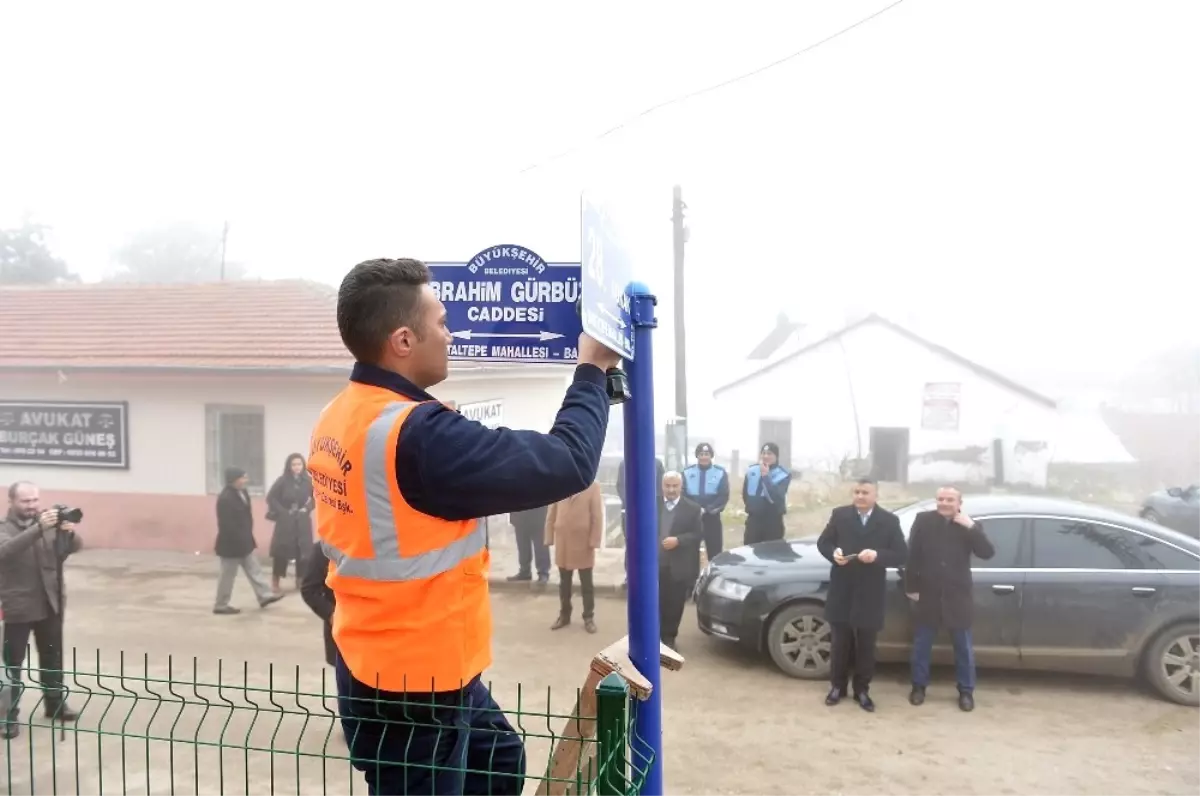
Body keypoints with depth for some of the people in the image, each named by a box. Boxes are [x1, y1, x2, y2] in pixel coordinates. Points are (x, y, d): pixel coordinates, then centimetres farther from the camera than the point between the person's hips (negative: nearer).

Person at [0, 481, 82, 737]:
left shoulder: (49, 524, 5)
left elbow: (74, 548, -3)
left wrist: (69, 533, -27)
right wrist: (39, 528, -43)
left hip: (50, 604, 4)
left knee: (52, 658, 16)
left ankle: (55, 704, 30)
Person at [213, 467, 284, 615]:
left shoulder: (242, 493, 7)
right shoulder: (225, 498, -23)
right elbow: (226, 524, -25)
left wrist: (247, 538, 14)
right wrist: (238, 541, -21)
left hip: (244, 542, 10)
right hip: (231, 544, -10)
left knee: (253, 570, 14)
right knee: (228, 575, 2)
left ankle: (265, 595, 21)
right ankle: (221, 605, 14)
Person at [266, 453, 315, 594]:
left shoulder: (308, 481, -2)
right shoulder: (282, 481, -9)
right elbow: (271, 498, -4)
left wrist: (307, 508, -1)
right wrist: (282, 512, -9)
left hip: (302, 521, 3)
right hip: (285, 521, -3)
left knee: (303, 550, 5)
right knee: (281, 550, -3)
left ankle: (300, 580, 18)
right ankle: (275, 582, 6)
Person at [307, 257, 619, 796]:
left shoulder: (339, 418, 2)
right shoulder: (418, 435, -28)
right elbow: (567, 463, -25)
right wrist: (592, 370, -9)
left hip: (380, 665, 9)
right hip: (412, 684, -9)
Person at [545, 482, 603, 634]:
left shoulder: (592, 485, -4)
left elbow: (597, 516, -6)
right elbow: (551, 514, 6)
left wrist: (594, 541, -11)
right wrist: (549, 538, 1)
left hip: (584, 542, -3)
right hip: (563, 542, 3)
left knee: (586, 583, 8)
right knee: (564, 582, 13)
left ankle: (589, 617, 19)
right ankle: (564, 615, 27)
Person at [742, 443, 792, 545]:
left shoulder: (783, 475, -7)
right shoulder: (752, 471, 3)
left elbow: (776, 497, -22)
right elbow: (745, 494, 15)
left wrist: (765, 476, -26)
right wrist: (753, 508, 9)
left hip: (773, 521, -3)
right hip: (753, 519, 3)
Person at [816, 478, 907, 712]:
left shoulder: (889, 521, -1)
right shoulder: (839, 515, 2)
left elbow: (901, 555, -5)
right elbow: (823, 543, 6)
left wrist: (877, 555, -22)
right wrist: (834, 553, -16)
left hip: (870, 592, -1)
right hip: (842, 589, 1)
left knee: (866, 644, 9)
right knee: (840, 641, 11)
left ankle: (862, 690, 23)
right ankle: (837, 686, 25)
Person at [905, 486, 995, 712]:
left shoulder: (970, 526, -3)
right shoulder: (923, 520, -4)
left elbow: (987, 553, -15)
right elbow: (912, 555, -2)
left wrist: (970, 527, -23)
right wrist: (911, 587, -3)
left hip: (957, 597, 0)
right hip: (928, 595, 0)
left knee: (963, 647, 10)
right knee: (921, 645, 11)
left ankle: (966, 691, 25)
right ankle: (919, 686, 27)